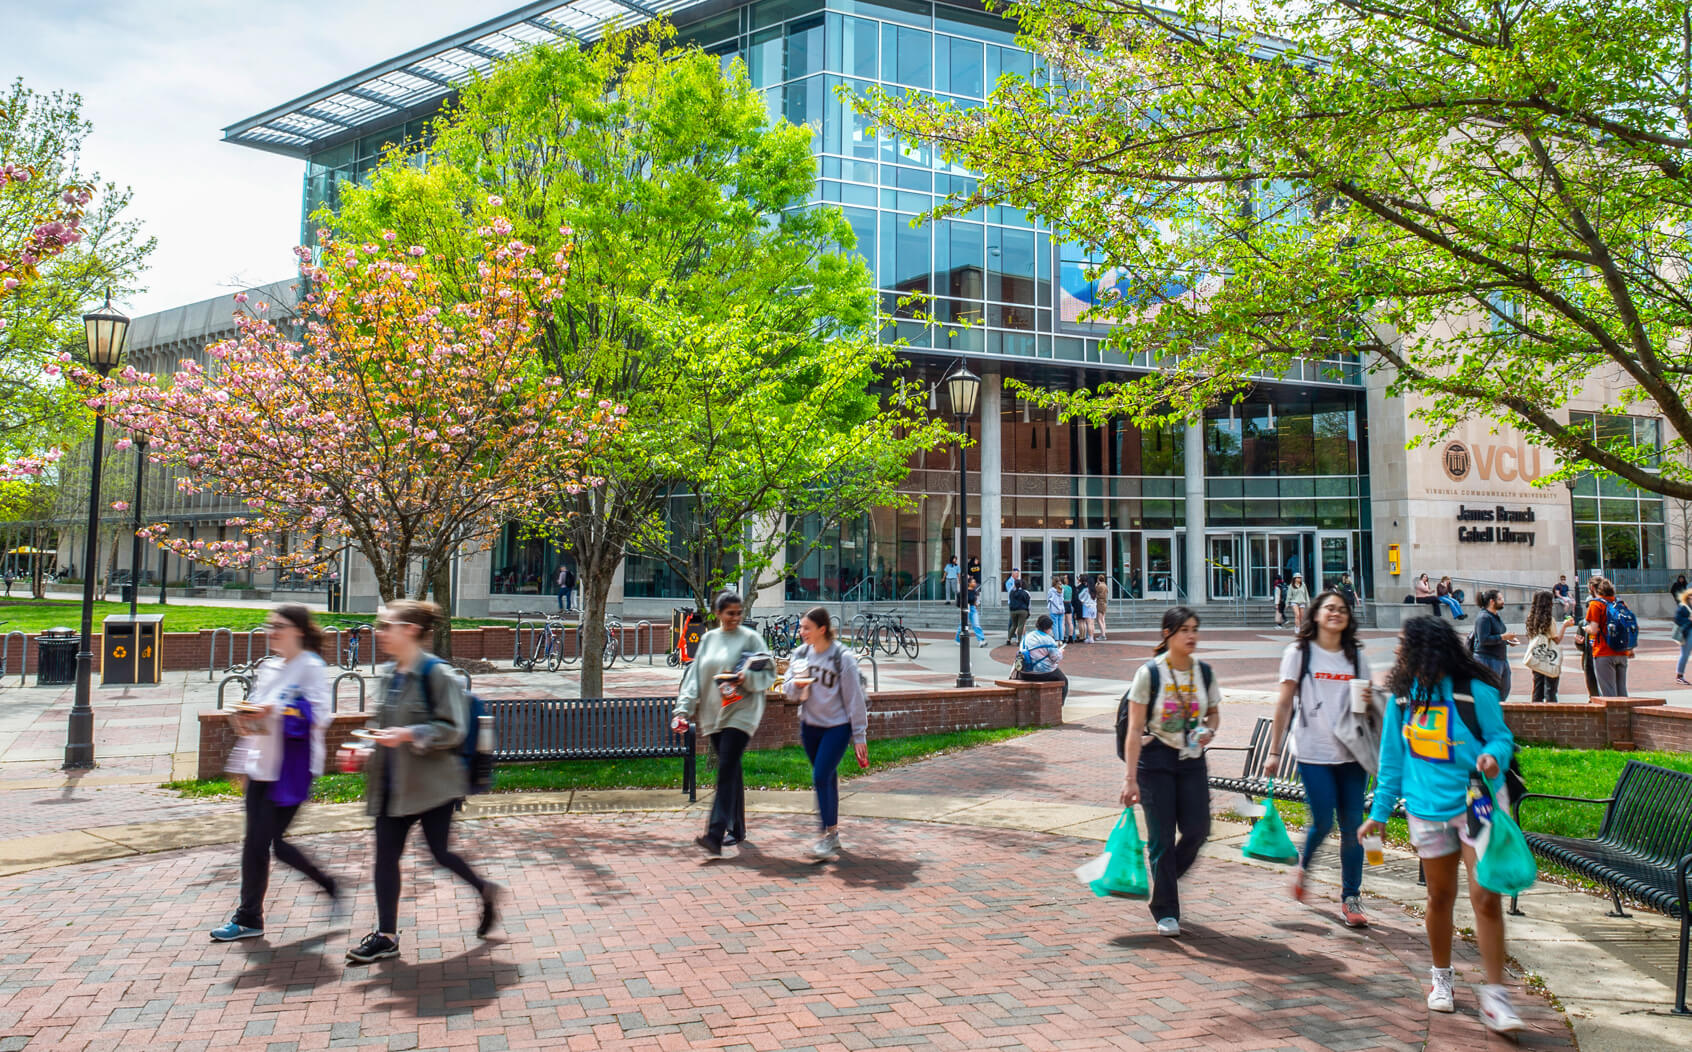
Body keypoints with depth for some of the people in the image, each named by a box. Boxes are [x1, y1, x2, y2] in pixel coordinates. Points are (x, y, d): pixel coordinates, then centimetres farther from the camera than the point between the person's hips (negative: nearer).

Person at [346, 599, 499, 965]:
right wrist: (367, 748, 7)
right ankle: (386, 935, 16)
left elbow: (453, 730, -16)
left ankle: (485, 891, 28)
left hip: (432, 782, -7)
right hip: (392, 783, 7)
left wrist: (409, 735, -26)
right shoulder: (386, 674, 9)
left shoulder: (437, 674, -14)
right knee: (386, 856, 6)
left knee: (439, 852, 1)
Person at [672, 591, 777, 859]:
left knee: (727, 771, -14)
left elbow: (769, 673, -2)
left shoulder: (750, 638, -2)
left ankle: (715, 835, -20)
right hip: (714, 714, 5)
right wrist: (683, 708, 2)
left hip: (741, 712, -5)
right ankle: (736, 831, 22)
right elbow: (694, 676, 11)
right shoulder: (708, 639, 12)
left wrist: (747, 678, -21)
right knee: (730, 772, 12)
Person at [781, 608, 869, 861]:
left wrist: (859, 735, -8)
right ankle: (833, 833, 26)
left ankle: (828, 836, -4)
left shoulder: (843, 657, -13)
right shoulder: (802, 654, 2)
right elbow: (787, 687, 6)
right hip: (809, 725, 5)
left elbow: (854, 697, -10)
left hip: (837, 726, -5)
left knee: (821, 778, -13)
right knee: (827, 779, 14)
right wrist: (795, 685, -19)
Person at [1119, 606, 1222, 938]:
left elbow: (1214, 712, 18)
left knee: (1197, 830, -1)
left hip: (1191, 761, 4)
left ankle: (1163, 876, 29)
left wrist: (1209, 730, -7)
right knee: (1162, 837, -1)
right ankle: (1166, 911, 13)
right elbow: (1135, 729, -12)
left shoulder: (1203, 672, 2)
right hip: (1156, 760, -4)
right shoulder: (1149, 673, -12)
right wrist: (1131, 778, -16)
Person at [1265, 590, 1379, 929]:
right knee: (1323, 823, -6)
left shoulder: (1356, 656, 11)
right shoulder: (1299, 653, 1)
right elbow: (1285, 704, 0)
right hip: (1314, 752, -3)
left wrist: (1369, 701, -6)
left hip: (1352, 752, 3)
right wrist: (1274, 752, -2)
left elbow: (1366, 706, 19)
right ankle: (1303, 866, 26)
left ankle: (1351, 899, 14)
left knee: (1352, 825, 2)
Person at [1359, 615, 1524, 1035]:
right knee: (1440, 896, 14)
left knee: (1486, 897, -9)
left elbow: (1500, 735, 0)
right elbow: (1393, 756, 9)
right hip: (1427, 808, 4)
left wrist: (1494, 755, -24)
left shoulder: (1474, 691, -10)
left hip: (1474, 804, -3)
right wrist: (1380, 812, 11)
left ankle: (1494, 995, 2)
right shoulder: (1402, 696, 3)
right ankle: (1441, 978, 32)